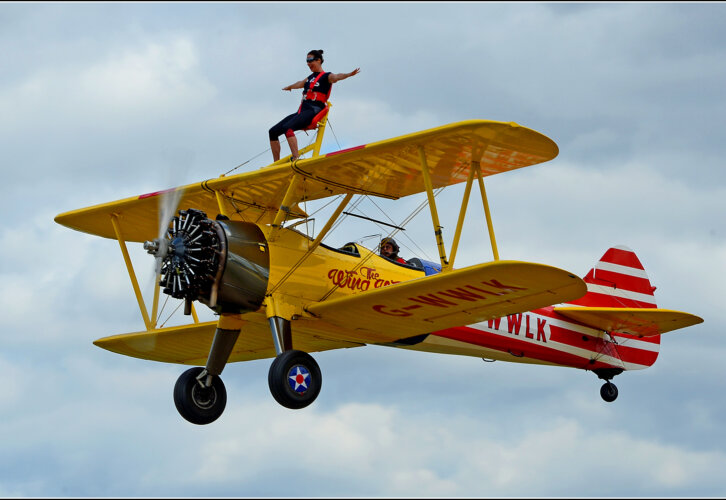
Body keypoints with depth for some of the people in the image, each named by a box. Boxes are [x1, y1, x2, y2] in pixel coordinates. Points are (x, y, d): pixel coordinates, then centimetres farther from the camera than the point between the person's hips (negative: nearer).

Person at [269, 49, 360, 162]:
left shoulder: (326, 77, -1)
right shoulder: (311, 77, 24)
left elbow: (336, 77, -23)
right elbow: (301, 83, 46)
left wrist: (349, 74, -45)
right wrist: (289, 87, 67)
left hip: (313, 111, -9)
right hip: (302, 111, 9)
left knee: (287, 128, -34)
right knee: (273, 131, 1)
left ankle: (295, 159, -42)